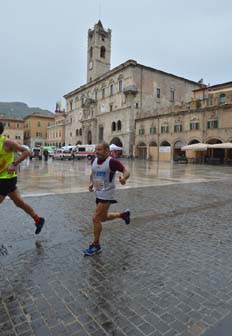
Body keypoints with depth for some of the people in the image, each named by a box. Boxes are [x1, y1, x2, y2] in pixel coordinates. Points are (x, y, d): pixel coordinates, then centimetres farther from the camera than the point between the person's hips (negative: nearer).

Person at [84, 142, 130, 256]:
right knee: (103, 218, 21)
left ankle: (96, 245, 10)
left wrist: (124, 178, -41)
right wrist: (91, 183, 3)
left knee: (96, 219, -9)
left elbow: (126, 171, -20)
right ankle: (124, 214, 44)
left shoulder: (112, 161, -19)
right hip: (98, 194, 8)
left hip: (106, 194, -8)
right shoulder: (94, 161, 3)